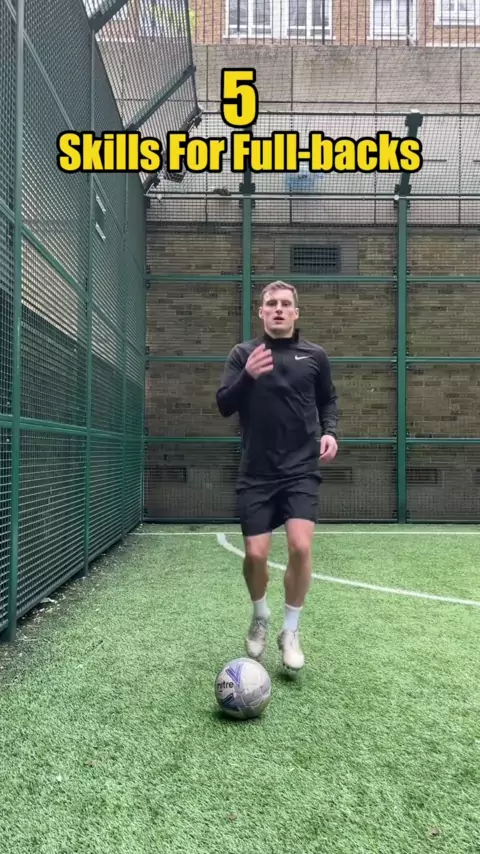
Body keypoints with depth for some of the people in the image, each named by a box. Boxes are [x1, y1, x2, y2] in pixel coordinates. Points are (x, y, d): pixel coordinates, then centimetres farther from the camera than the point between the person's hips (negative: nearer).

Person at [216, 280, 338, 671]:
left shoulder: (315, 355, 5)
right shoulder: (243, 353, 3)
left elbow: (328, 400, 17)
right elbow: (224, 405, -3)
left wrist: (330, 431, -3)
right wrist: (247, 376, -21)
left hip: (301, 468, 0)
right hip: (257, 472, 0)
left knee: (301, 546, -14)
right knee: (256, 554, -1)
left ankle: (291, 631, 11)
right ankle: (260, 616, 32)